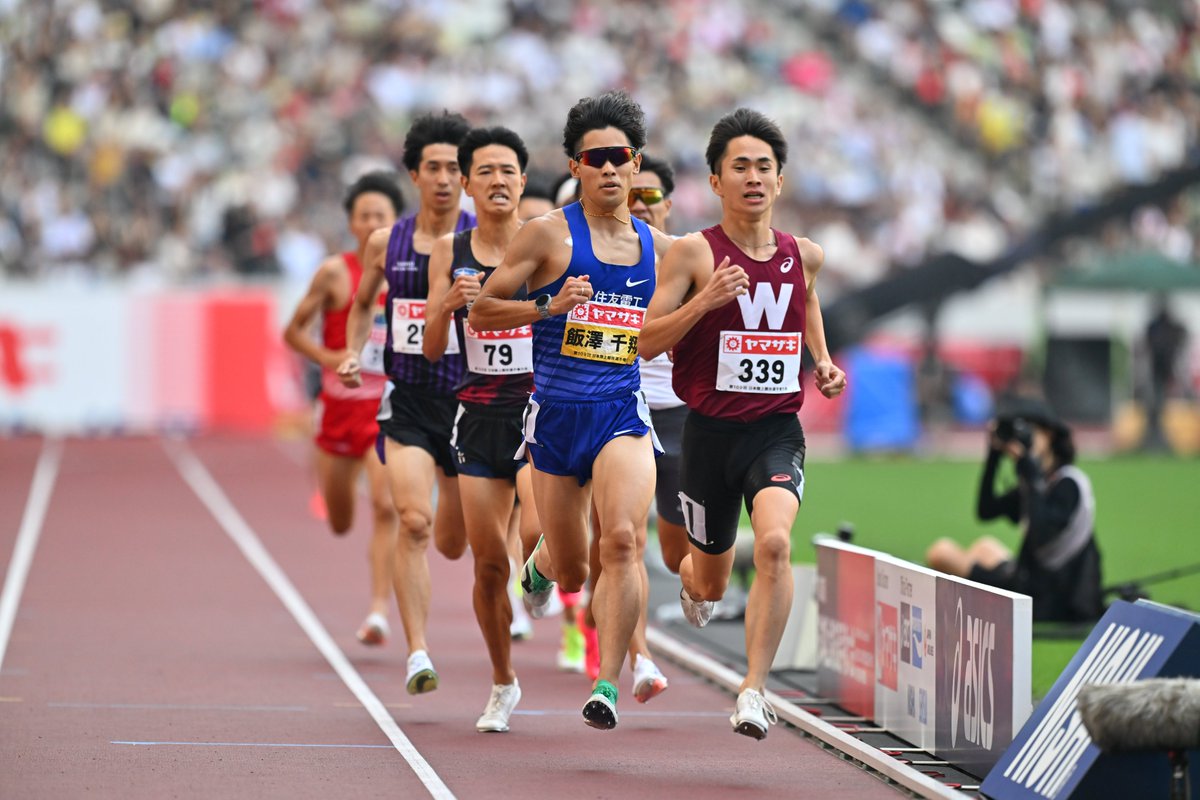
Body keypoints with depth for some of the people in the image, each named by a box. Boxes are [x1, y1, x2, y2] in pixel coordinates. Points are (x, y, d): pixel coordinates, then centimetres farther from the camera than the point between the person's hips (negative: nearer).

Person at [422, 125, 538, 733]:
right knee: (489, 561, 2)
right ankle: (503, 685, 21)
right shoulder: (450, 251, 5)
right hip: (480, 411, 2)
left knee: (539, 533, -27)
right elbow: (432, 348, 4)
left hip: (541, 404, -2)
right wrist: (447, 303, -15)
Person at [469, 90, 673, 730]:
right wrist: (549, 305, -16)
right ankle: (541, 565, 49)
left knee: (621, 538, -24)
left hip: (623, 412, 1)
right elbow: (479, 313, -3)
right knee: (572, 572, 9)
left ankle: (607, 686, -19)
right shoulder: (547, 234, -3)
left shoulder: (657, 245, 9)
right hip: (556, 412, -1)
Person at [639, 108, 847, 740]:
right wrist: (704, 301, -23)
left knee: (774, 542, -29)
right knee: (710, 587, 14)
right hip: (710, 430, -1)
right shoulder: (692, 253, -7)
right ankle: (691, 576, 55)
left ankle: (754, 689, -22)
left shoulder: (803, 255, 3)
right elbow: (643, 343, -9)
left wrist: (823, 361, 12)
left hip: (777, 431, 1)